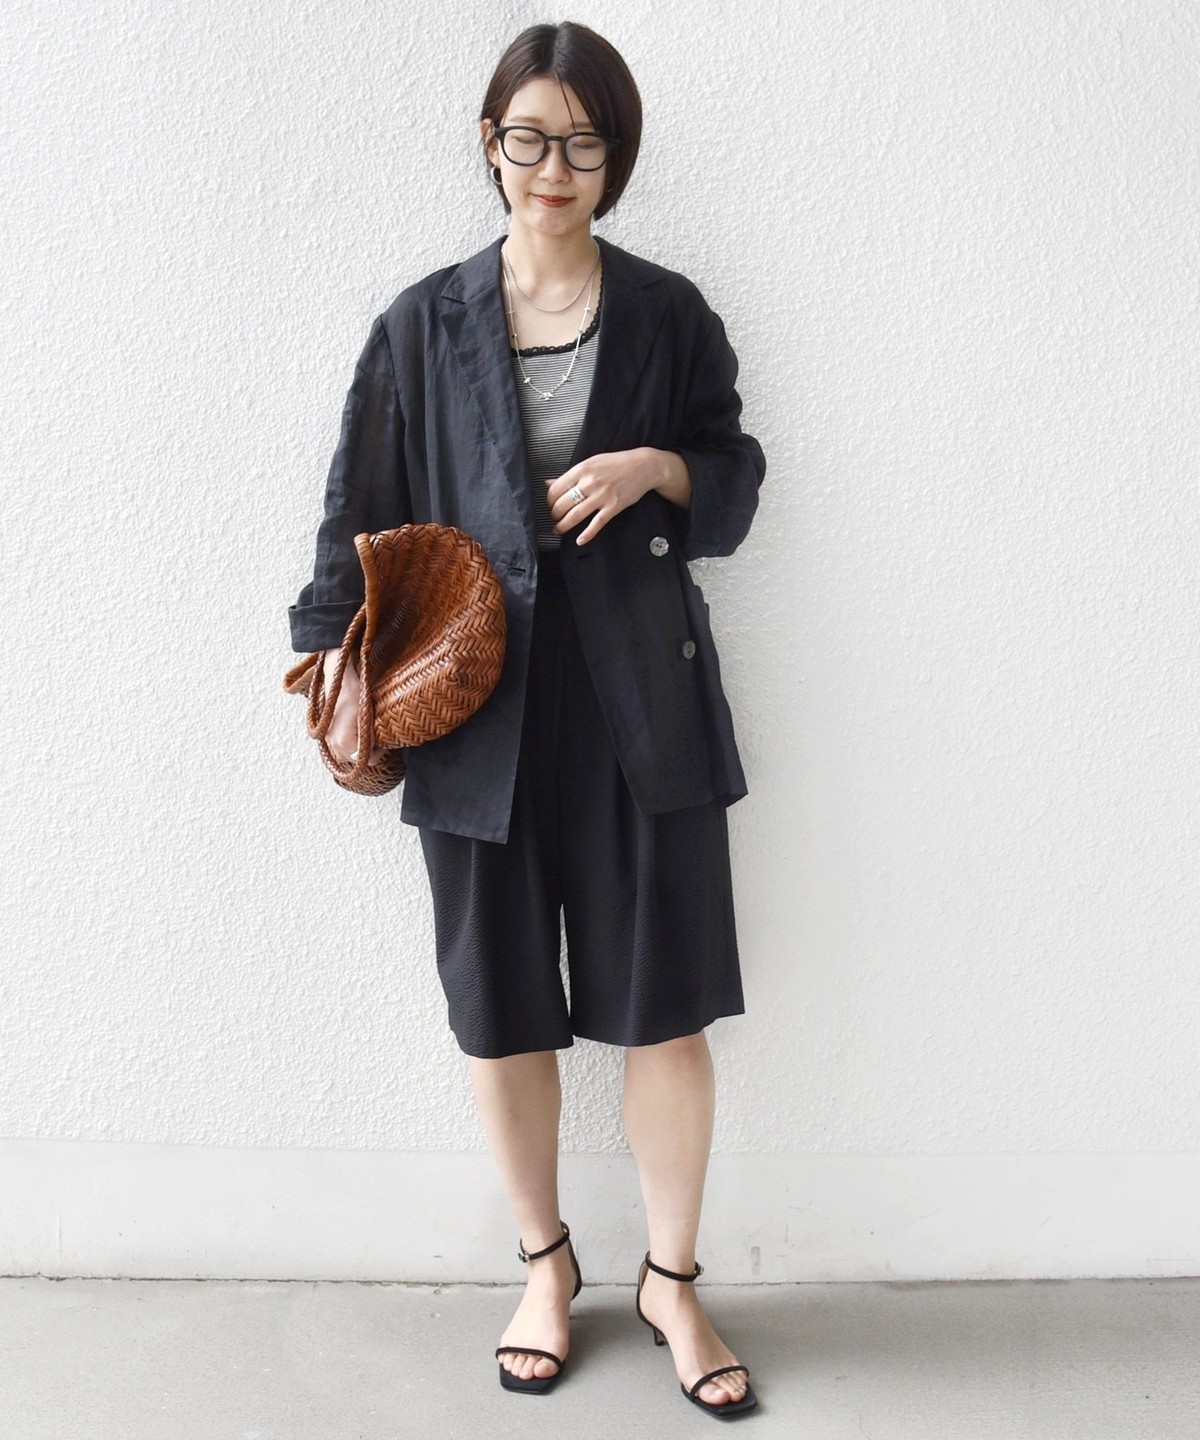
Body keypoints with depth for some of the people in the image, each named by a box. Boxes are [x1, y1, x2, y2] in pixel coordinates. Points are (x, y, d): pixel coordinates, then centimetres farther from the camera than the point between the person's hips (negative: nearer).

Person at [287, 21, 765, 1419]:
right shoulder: (423, 324, 6)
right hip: (479, 705, 1)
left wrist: (658, 467, -10)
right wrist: (345, 657, -4)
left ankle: (671, 1280, 24)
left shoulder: (667, 313, 6)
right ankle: (545, 1263, 32)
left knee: (665, 1008, 3)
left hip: (641, 703, 0)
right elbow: (362, 510, 7)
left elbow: (736, 482, 11)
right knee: (503, 1013, 9)